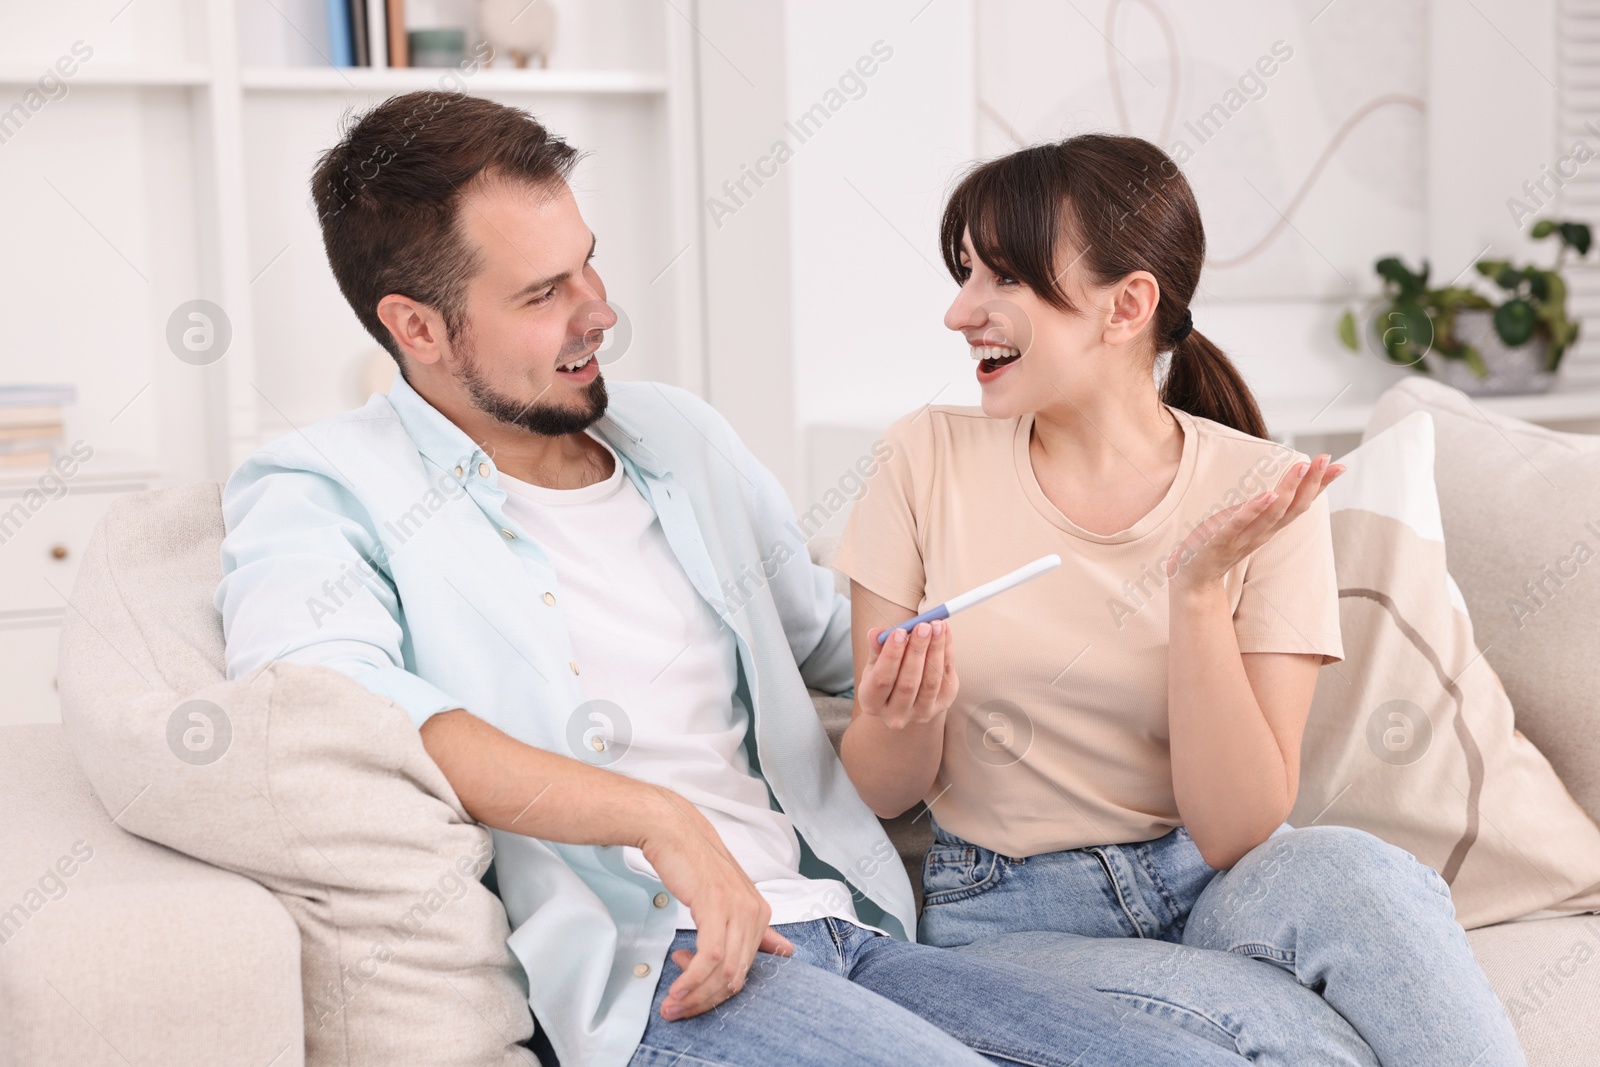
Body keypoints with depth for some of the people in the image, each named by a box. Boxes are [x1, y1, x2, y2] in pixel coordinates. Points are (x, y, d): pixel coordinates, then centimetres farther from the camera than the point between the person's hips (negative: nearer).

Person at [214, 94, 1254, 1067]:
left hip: (843, 930, 7)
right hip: (642, 972, -6)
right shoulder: (326, 490, 2)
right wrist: (663, 819, -25)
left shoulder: (679, 433, 23)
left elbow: (837, 635, 37)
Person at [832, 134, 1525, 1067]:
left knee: (1344, 871, -33)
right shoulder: (931, 458, -3)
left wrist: (1198, 592, -22)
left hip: (1213, 898, 1)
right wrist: (903, 721, -21)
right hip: (1011, 917, -1)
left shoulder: (1263, 495, -6)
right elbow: (886, 793, 2)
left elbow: (1238, 837, -12)